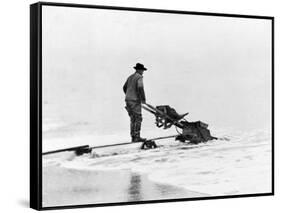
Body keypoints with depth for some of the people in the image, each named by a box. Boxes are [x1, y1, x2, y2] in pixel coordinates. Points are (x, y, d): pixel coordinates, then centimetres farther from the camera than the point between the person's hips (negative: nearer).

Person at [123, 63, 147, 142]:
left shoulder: (130, 77, 17)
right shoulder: (139, 77, -8)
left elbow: (124, 88, 25)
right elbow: (140, 88, -22)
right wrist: (143, 99, -16)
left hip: (128, 100, 8)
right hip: (135, 101, -8)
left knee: (133, 119, 10)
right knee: (138, 119, -4)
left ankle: (133, 137, 7)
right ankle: (137, 137, -8)